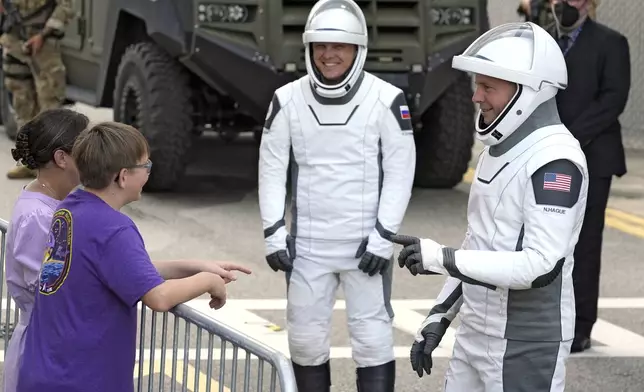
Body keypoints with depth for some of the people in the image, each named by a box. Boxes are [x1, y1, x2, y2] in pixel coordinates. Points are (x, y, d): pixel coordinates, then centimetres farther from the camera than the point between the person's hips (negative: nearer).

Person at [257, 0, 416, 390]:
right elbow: (272, 169, 4)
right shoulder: (288, 99, 0)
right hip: (308, 244, 3)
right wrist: (274, 232, -2)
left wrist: (383, 236, -10)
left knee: (373, 339, -2)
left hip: (366, 244, -3)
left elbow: (400, 172, -5)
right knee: (306, 339, 10)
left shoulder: (386, 100, -8)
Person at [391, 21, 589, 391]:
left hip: (527, 345, -9)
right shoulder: (499, 149, 12)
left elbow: (541, 267, -26)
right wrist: (438, 318, 16)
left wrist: (443, 258, -23)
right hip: (476, 334, 9)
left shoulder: (554, 160, -19)